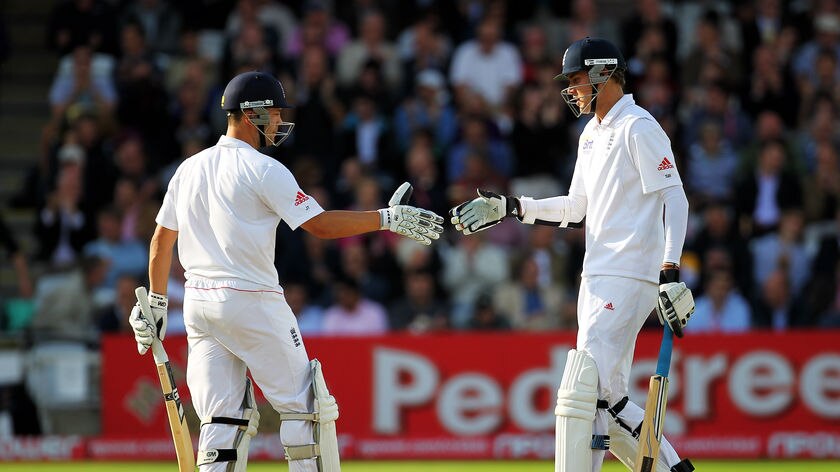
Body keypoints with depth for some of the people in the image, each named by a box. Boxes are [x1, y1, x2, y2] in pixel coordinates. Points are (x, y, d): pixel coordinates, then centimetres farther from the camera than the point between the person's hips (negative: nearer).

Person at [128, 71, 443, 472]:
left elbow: (161, 241, 15)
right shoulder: (264, 169, -9)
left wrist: (156, 304, 22)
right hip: (252, 303, -7)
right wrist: (387, 219, -10)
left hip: (198, 303, 7)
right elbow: (321, 225, -14)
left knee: (223, 416, 7)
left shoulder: (190, 168, 12)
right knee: (303, 404, 2)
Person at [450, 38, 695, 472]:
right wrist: (509, 208, 15)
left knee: (583, 392, -15)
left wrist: (670, 272, -26)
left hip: (629, 278, -10)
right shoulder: (592, 135, 19)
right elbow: (576, 208, 25)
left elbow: (674, 199, -16)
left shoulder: (639, 128, -10)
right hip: (596, 280, 10)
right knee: (605, 400, 8)